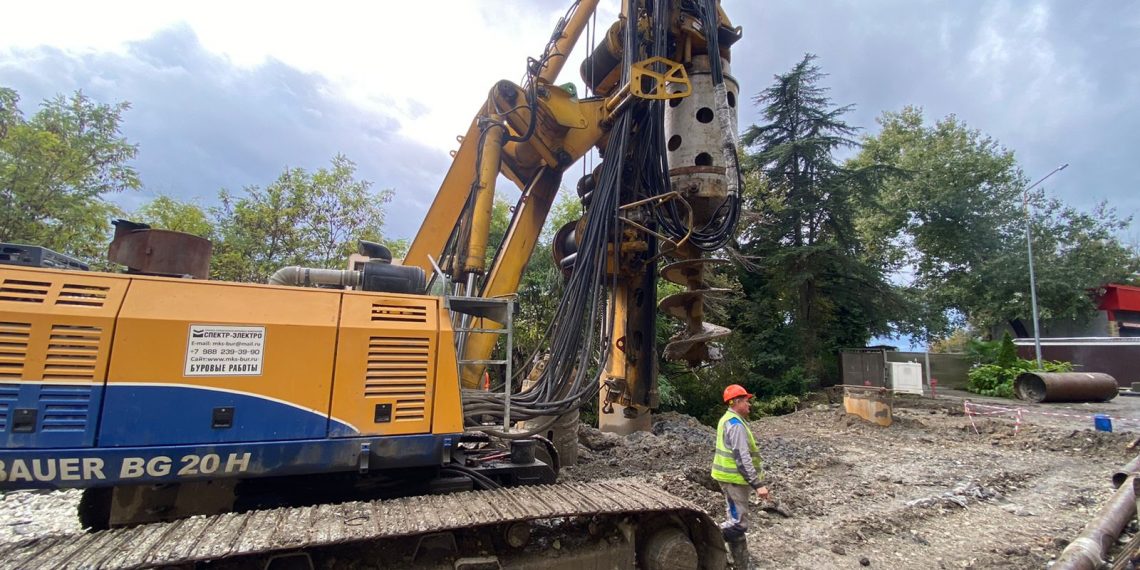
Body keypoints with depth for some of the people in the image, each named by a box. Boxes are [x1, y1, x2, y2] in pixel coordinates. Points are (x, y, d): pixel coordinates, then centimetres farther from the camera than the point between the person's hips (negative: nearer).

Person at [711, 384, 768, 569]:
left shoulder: (728, 420, 12)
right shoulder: (736, 424, -21)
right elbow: (742, 459, -26)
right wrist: (757, 484, -25)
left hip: (731, 477, 11)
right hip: (734, 478, -11)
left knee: (736, 522, 16)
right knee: (738, 524, -7)